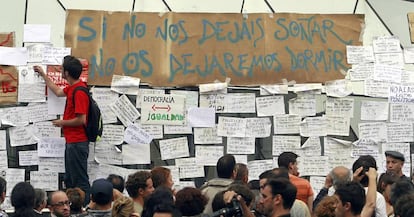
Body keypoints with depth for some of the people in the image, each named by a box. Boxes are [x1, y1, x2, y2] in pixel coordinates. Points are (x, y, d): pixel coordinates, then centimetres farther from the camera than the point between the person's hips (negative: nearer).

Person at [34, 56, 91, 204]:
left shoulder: (79, 92, -21)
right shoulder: (72, 88, 10)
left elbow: (81, 120, -25)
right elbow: (58, 92, 32)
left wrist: (62, 123, -9)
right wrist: (43, 75, 36)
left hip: (78, 143, -11)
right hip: (71, 141, 11)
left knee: (80, 180, -5)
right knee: (69, 180, 17)